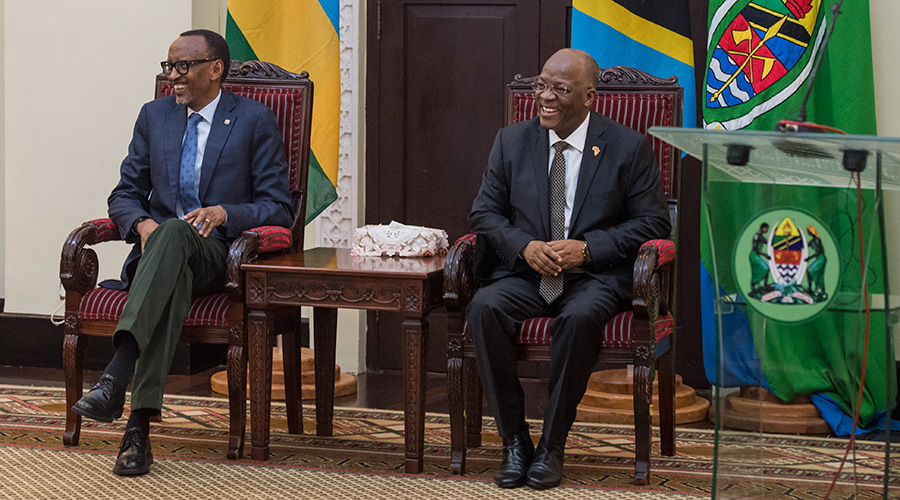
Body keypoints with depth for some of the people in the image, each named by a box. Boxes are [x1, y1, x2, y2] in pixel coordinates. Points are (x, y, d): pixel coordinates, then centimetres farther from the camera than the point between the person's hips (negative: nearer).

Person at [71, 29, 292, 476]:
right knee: (175, 278, -38)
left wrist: (224, 213, -18)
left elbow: (277, 208, 1)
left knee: (175, 232, -39)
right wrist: (141, 223, -7)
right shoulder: (155, 116, 16)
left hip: (220, 254, -2)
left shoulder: (255, 121, 4)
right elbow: (125, 195, 17)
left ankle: (115, 374, -56)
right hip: (158, 252, 2)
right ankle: (139, 426, -52)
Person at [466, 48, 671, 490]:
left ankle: (552, 445, -23)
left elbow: (653, 222, -1)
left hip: (595, 276, -3)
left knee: (579, 318, -37)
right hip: (525, 272, 3)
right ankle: (514, 440, -19)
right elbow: (485, 212, 10)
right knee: (484, 307, -29)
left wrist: (587, 248, -15)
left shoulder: (628, 147, 1)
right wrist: (525, 246, -11)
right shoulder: (512, 142, 10)